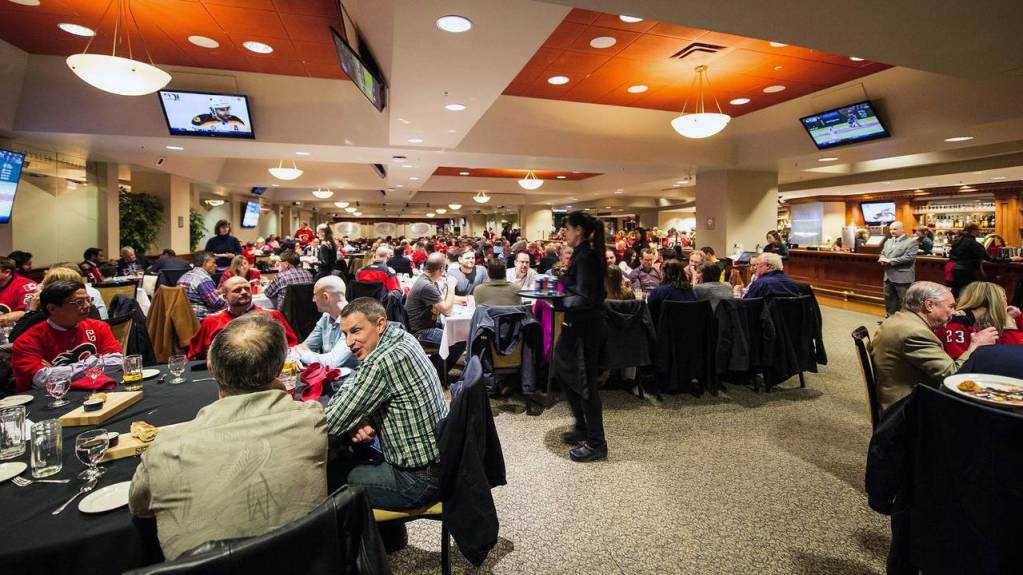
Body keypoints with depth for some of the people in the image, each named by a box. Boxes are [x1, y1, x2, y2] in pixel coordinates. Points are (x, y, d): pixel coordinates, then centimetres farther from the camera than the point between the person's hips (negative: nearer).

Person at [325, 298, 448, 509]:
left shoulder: (382, 362, -27)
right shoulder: (402, 338, 1)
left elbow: (332, 424, -18)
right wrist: (359, 421, -5)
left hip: (418, 479, -8)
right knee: (344, 461, 22)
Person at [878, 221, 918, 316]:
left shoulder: (911, 242, -7)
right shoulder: (888, 242, 15)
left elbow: (909, 257, -18)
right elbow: (882, 253, 16)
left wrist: (890, 261, -20)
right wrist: (883, 260, -8)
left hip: (903, 278, -7)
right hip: (889, 277, 7)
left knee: (903, 303, 1)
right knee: (889, 300, 16)